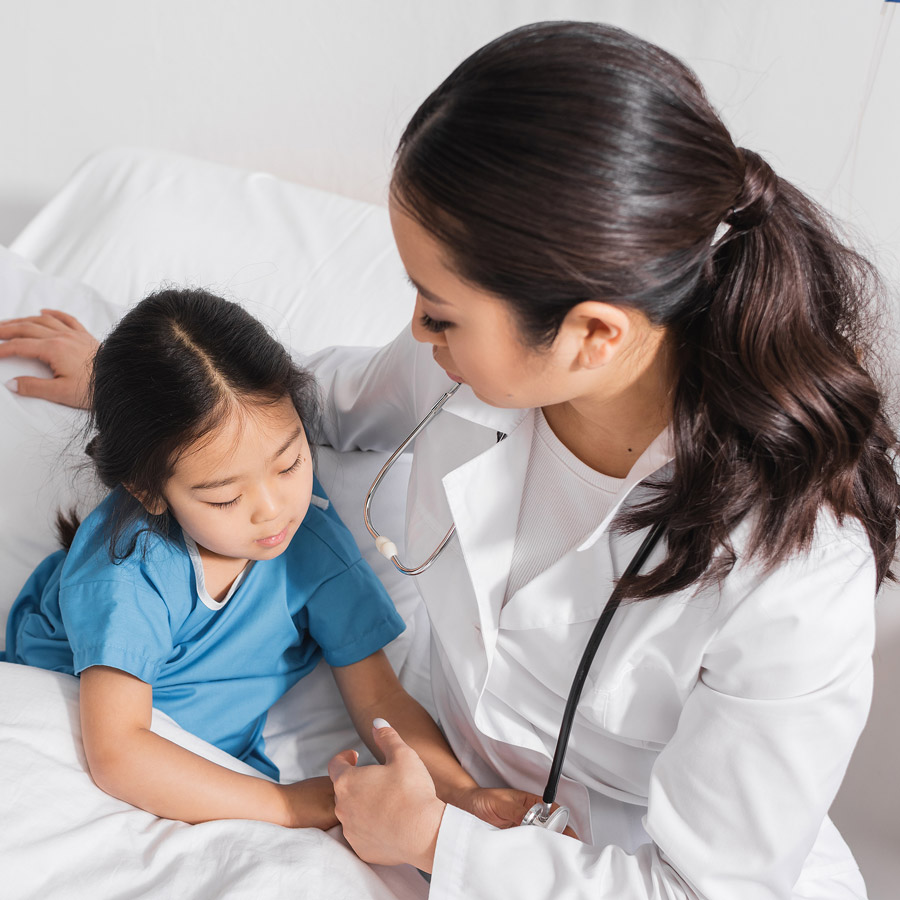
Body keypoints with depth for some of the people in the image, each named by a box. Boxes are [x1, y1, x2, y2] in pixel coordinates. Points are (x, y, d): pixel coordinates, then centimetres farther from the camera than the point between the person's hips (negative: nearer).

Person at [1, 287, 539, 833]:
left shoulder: (310, 533, -16)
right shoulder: (125, 570, -29)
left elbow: (378, 697, -12)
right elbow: (116, 753, -37)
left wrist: (462, 793, -29)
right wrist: (289, 803, -35)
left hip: (218, 765, 3)